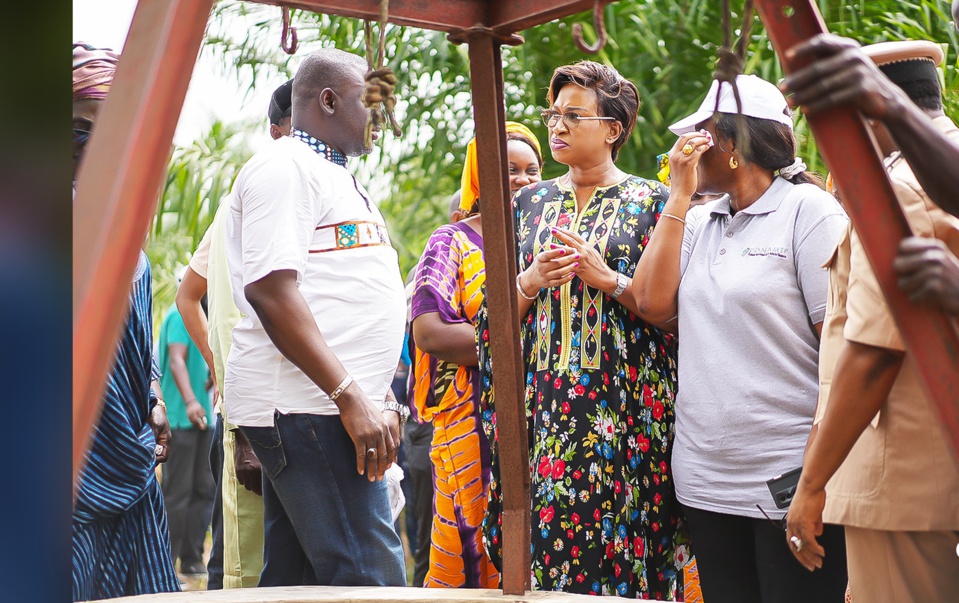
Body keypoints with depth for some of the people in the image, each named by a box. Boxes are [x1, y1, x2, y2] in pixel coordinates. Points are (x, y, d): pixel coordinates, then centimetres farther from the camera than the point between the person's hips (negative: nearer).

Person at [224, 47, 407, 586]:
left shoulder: (338, 178, 24)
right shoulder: (284, 168, -7)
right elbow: (272, 290, -18)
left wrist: (381, 396, 22)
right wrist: (350, 396, -22)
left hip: (338, 405, 10)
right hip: (305, 404, -10)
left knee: (295, 577, 10)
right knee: (372, 580, -14)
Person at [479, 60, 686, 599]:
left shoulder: (649, 202, 3)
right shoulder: (531, 202, 14)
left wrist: (607, 278, -14)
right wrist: (531, 282, -6)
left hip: (622, 408, -3)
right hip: (541, 407, 3)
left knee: (622, 545, -5)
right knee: (540, 536, 1)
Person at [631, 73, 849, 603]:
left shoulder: (807, 209, -5)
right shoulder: (697, 222, 13)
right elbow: (654, 306, -2)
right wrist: (680, 196, 0)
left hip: (788, 478, -6)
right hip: (705, 478, 6)